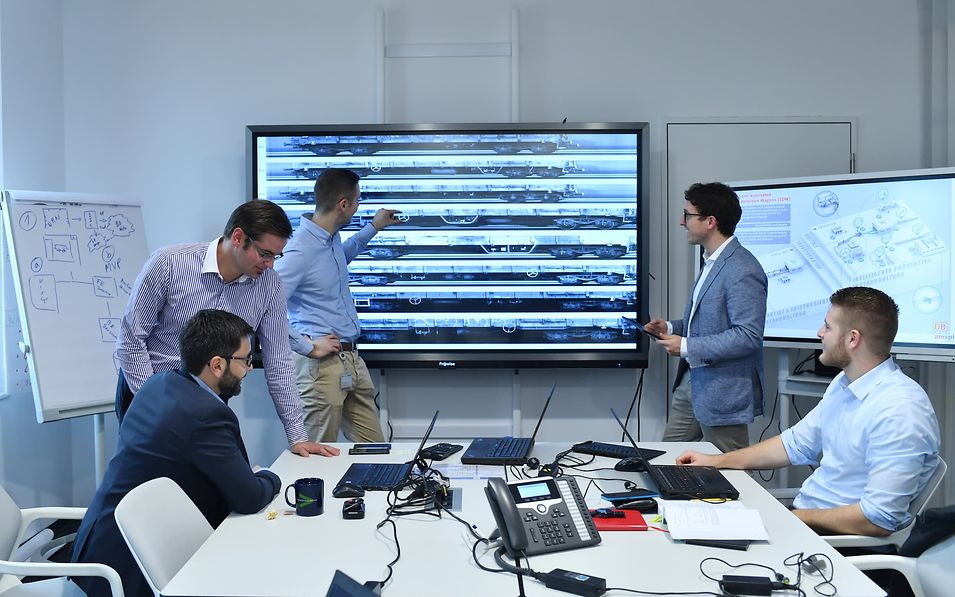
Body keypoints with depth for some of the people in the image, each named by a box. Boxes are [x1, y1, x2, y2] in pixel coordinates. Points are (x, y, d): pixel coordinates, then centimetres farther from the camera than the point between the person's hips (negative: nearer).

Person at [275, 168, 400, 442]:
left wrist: (374, 226, 40)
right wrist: (309, 347, -18)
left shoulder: (332, 238, 10)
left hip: (352, 360, 9)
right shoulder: (300, 251, -19)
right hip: (321, 365, -9)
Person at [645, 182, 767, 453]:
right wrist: (672, 328, 8)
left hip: (723, 393, -10)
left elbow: (747, 336, -26)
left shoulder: (743, 271, -21)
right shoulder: (711, 261, 12)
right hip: (692, 380, 10)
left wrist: (687, 346, -21)